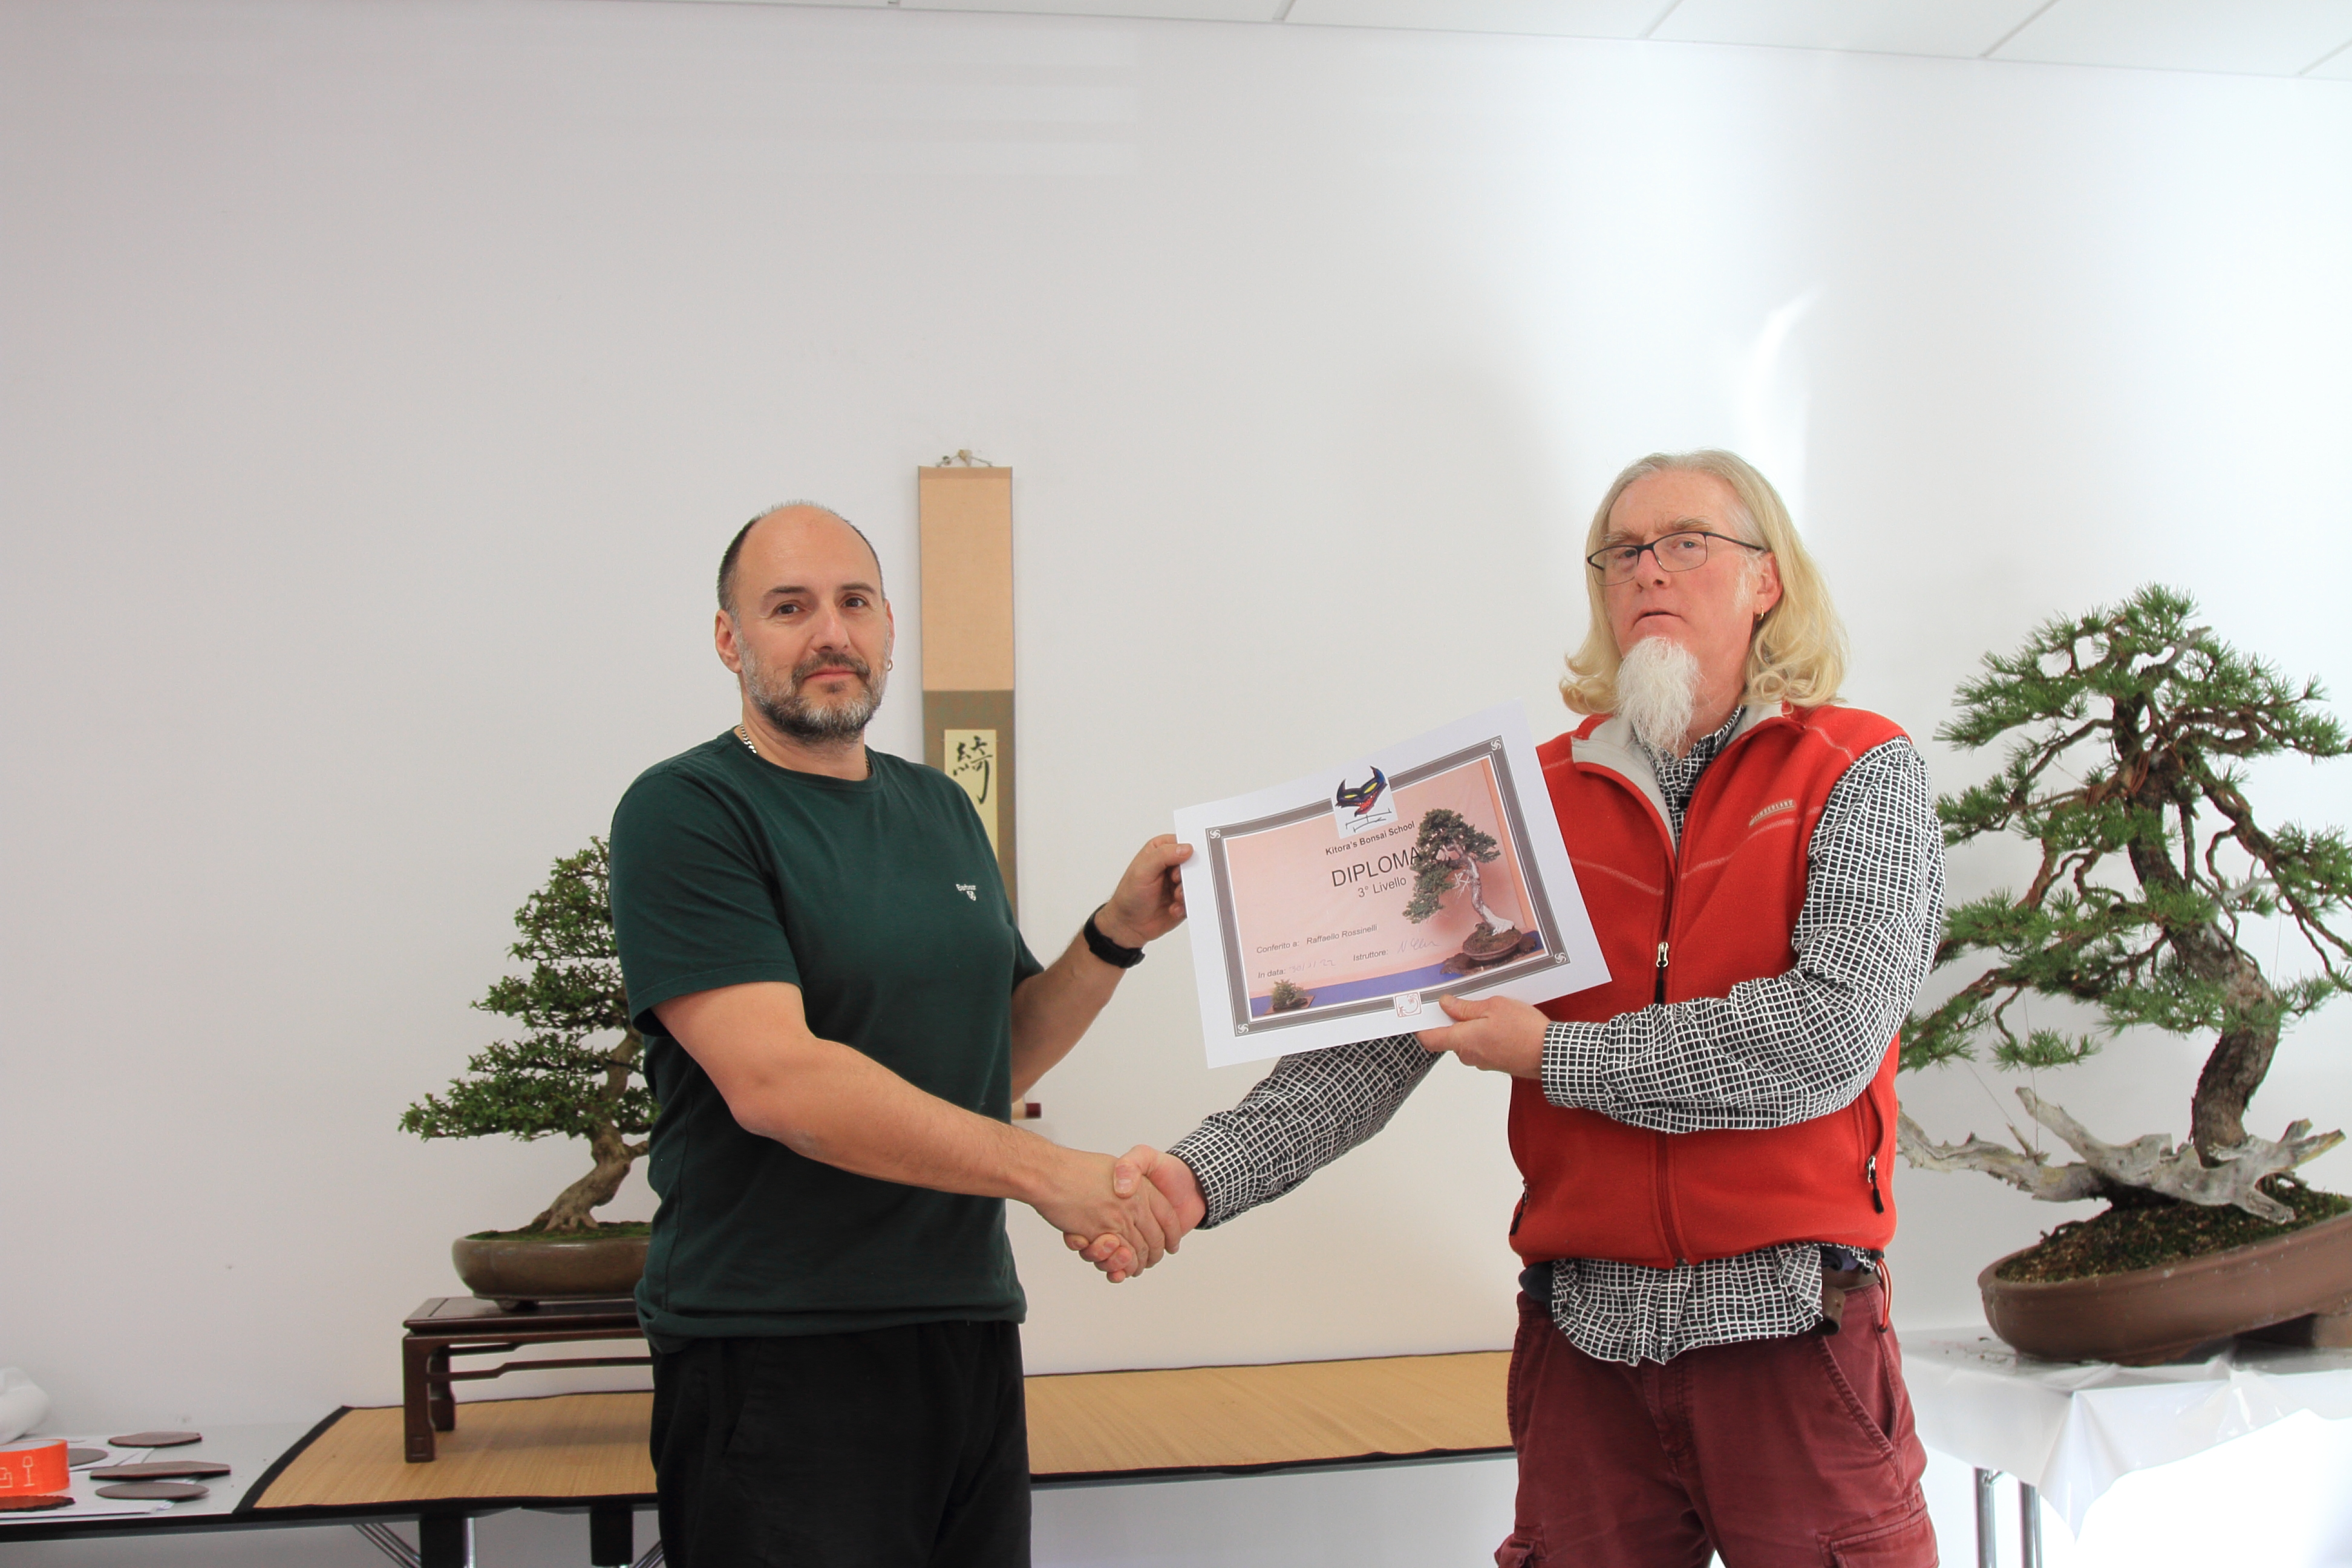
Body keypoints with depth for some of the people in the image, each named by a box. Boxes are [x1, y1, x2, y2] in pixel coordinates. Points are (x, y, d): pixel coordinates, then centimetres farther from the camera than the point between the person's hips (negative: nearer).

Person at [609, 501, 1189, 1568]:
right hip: (777, 1356, -6)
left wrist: (1118, 933, 2)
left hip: (970, 1334, 7)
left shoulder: (941, 811, 13)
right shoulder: (686, 812, -9)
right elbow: (772, 1078, -21)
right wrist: (1047, 1173, -22)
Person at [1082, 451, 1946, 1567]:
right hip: (1585, 1332, 3)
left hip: (1790, 1323, -2)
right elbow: (1383, 1031, 1)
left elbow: (1834, 1032, -15)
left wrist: (1557, 1055, -9)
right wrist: (1205, 1175, -14)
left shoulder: (1862, 774, 0)